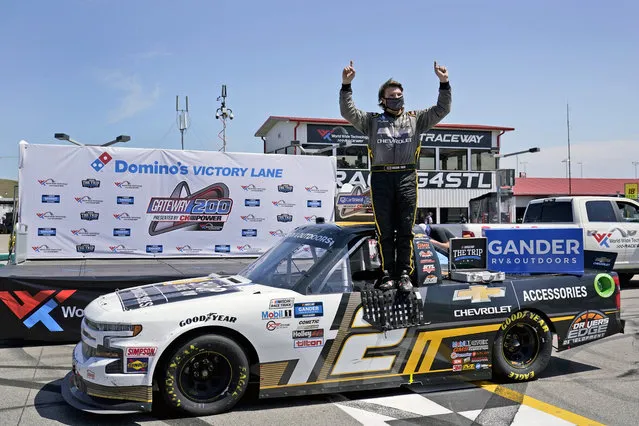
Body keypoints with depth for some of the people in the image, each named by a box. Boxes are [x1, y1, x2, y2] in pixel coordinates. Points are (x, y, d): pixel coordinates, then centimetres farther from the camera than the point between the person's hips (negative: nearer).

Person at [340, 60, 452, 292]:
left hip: (406, 177, 1)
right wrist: (346, 85, -5)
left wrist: (444, 83, 1)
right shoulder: (372, 120, 16)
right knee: (385, 230, 0)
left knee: (405, 229, -1)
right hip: (381, 179, 0)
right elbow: (348, 112, 5)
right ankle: (388, 274, 7)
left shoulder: (415, 119, 19)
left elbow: (442, 109, 13)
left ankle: (405, 274, 5)